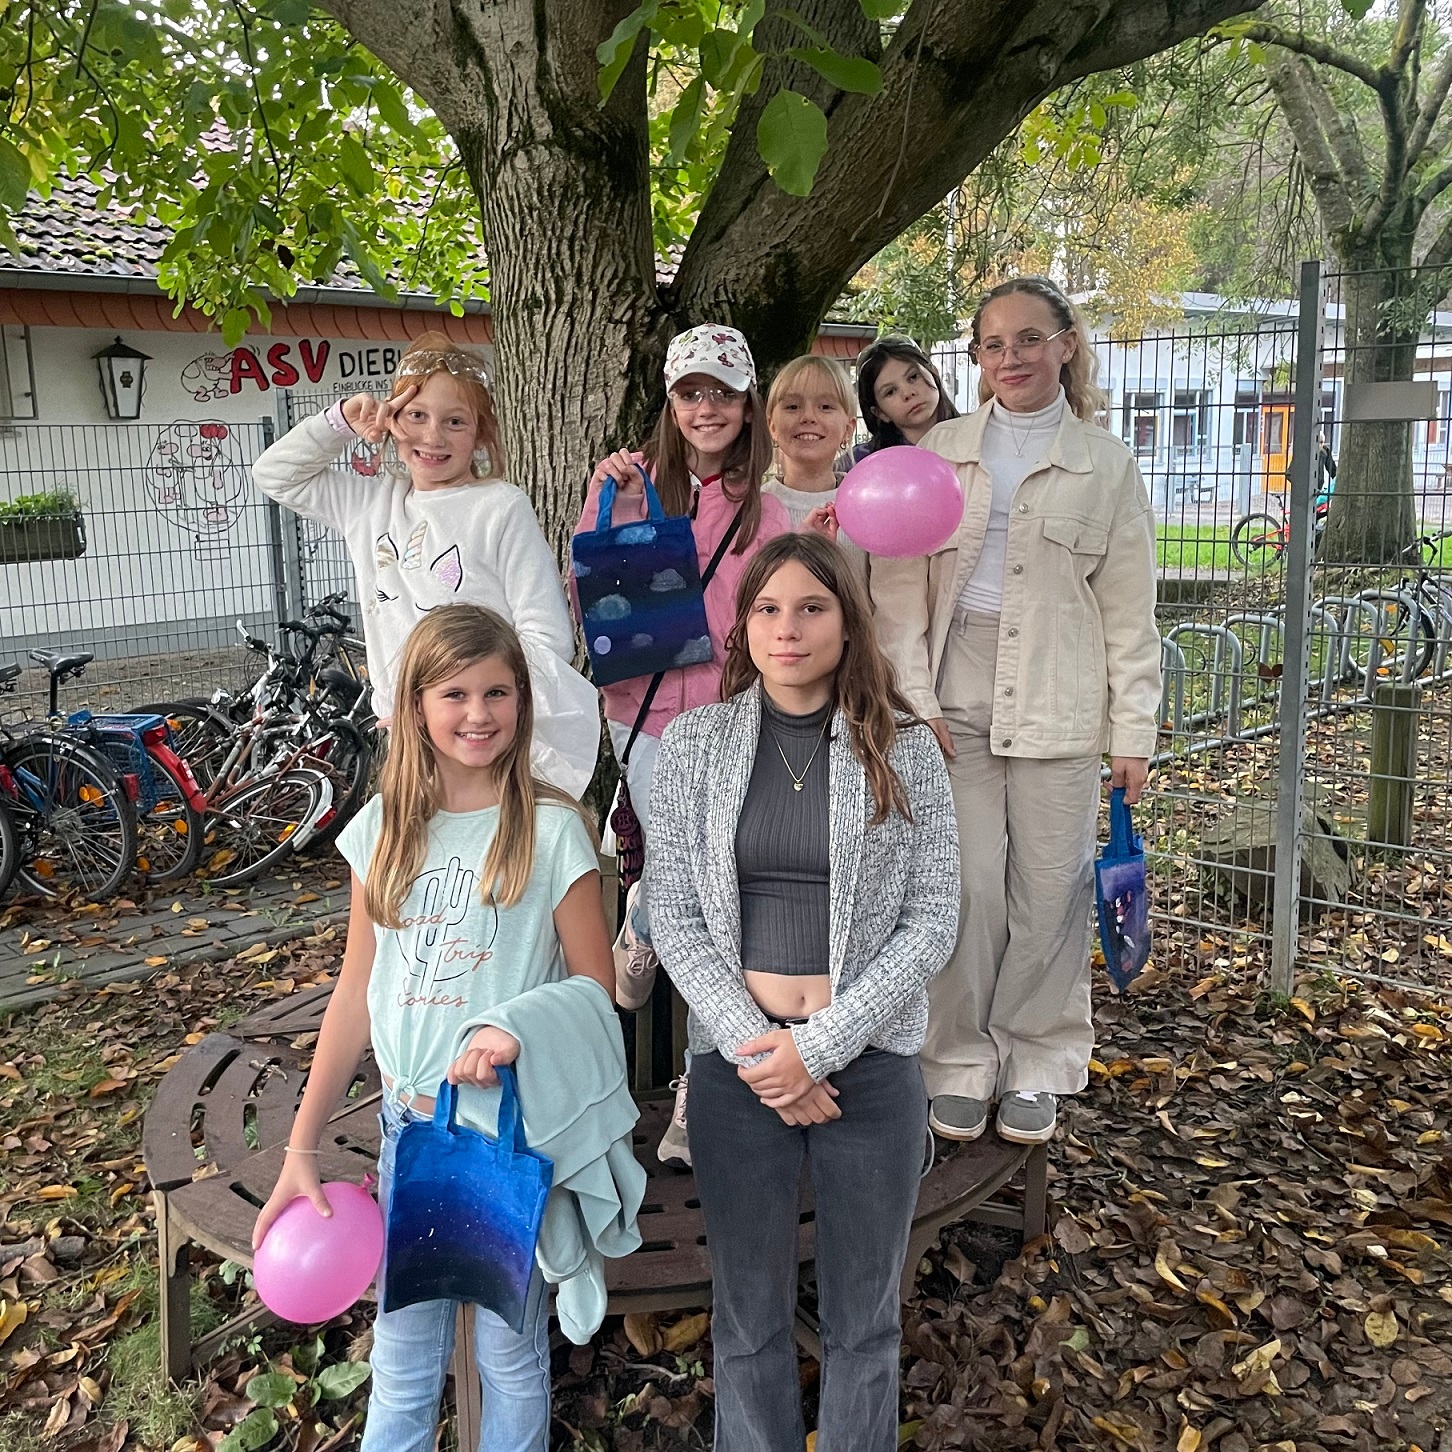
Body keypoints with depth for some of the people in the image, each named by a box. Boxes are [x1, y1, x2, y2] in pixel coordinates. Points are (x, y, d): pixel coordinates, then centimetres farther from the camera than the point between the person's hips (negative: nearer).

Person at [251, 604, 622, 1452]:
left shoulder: (551, 830, -11)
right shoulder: (384, 831, 0)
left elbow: (596, 991, -8)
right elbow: (357, 995, 4)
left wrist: (519, 1034, -27)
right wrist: (303, 1147, 4)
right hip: (411, 1122, 3)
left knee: (511, 1353, 14)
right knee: (402, 1358, 17)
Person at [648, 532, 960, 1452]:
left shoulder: (905, 749, -3)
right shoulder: (695, 742, -1)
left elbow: (931, 920, -5)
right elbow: (673, 914, -2)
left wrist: (819, 1045, -12)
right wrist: (753, 1045, -11)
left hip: (871, 1060, 0)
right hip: (737, 1062, 1)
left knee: (864, 1318, 15)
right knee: (749, 1316, 15)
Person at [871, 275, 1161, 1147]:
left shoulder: (1107, 466, 7)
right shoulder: (939, 454, 9)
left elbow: (1130, 611, 5)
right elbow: (899, 586, 4)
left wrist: (1134, 731, 1)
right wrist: (913, 700, -6)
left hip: (1059, 702, 0)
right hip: (958, 695, 0)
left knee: (1050, 887, 4)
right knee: (966, 885, -1)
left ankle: (1035, 1068, 21)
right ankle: (962, 1064, 16)